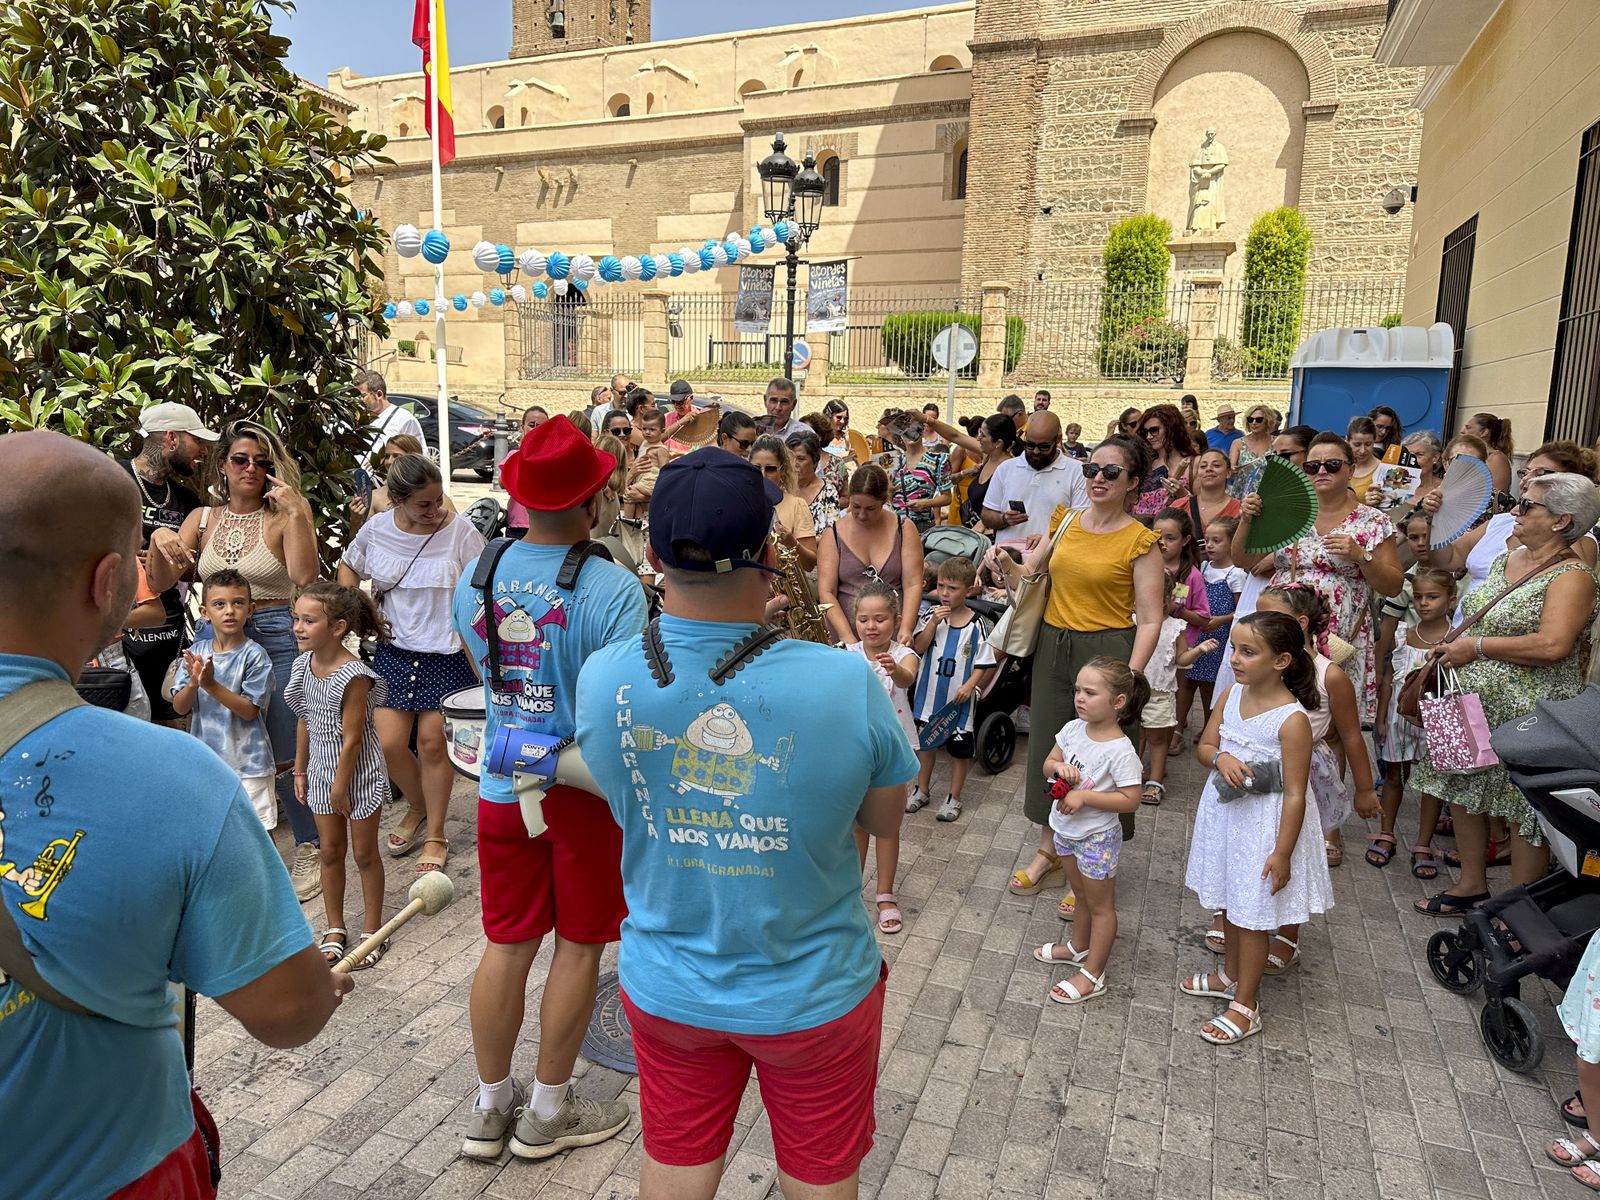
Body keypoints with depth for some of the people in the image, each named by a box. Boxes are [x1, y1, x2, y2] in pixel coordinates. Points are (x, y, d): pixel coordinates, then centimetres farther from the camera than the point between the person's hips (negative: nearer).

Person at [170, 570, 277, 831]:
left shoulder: (254, 655, -12)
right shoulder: (196, 651, 1)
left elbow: (249, 710, -16)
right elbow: (179, 707, 0)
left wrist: (210, 684, -25)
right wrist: (193, 683, -19)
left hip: (247, 763, -5)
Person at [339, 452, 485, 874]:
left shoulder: (461, 532, -12)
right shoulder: (376, 530, -3)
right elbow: (348, 567, 18)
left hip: (446, 655, -3)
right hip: (394, 652, 3)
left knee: (433, 742, 3)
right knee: (389, 743, 2)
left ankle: (435, 835, 21)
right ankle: (418, 808, 32)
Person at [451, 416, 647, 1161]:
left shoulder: (475, 578, -4)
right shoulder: (612, 590, -22)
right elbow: (629, 711, -22)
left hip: (503, 785, 5)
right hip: (587, 789, -5)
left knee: (507, 946, 17)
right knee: (578, 947, 14)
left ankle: (491, 1107, 34)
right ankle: (548, 1112, 30)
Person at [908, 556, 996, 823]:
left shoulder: (975, 624, -11)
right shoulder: (932, 615, -3)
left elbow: (983, 663, -7)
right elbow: (918, 648, -10)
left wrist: (969, 686, -20)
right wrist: (934, 623, -20)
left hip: (959, 699, -3)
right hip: (930, 694, 3)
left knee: (960, 748, 10)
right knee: (926, 743, 17)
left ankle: (954, 798, 25)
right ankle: (921, 790, 34)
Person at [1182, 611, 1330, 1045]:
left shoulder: (1292, 719, -24)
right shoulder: (1230, 696, -4)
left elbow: (1295, 794, -20)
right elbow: (1204, 745, 7)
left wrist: (1282, 853, -18)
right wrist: (1220, 757, -17)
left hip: (1263, 825, -7)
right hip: (1224, 814, 7)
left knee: (1252, 915, 8)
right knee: (1229, 903, 23)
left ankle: (1245, 1006, 24)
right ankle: (1231, 976, 44)